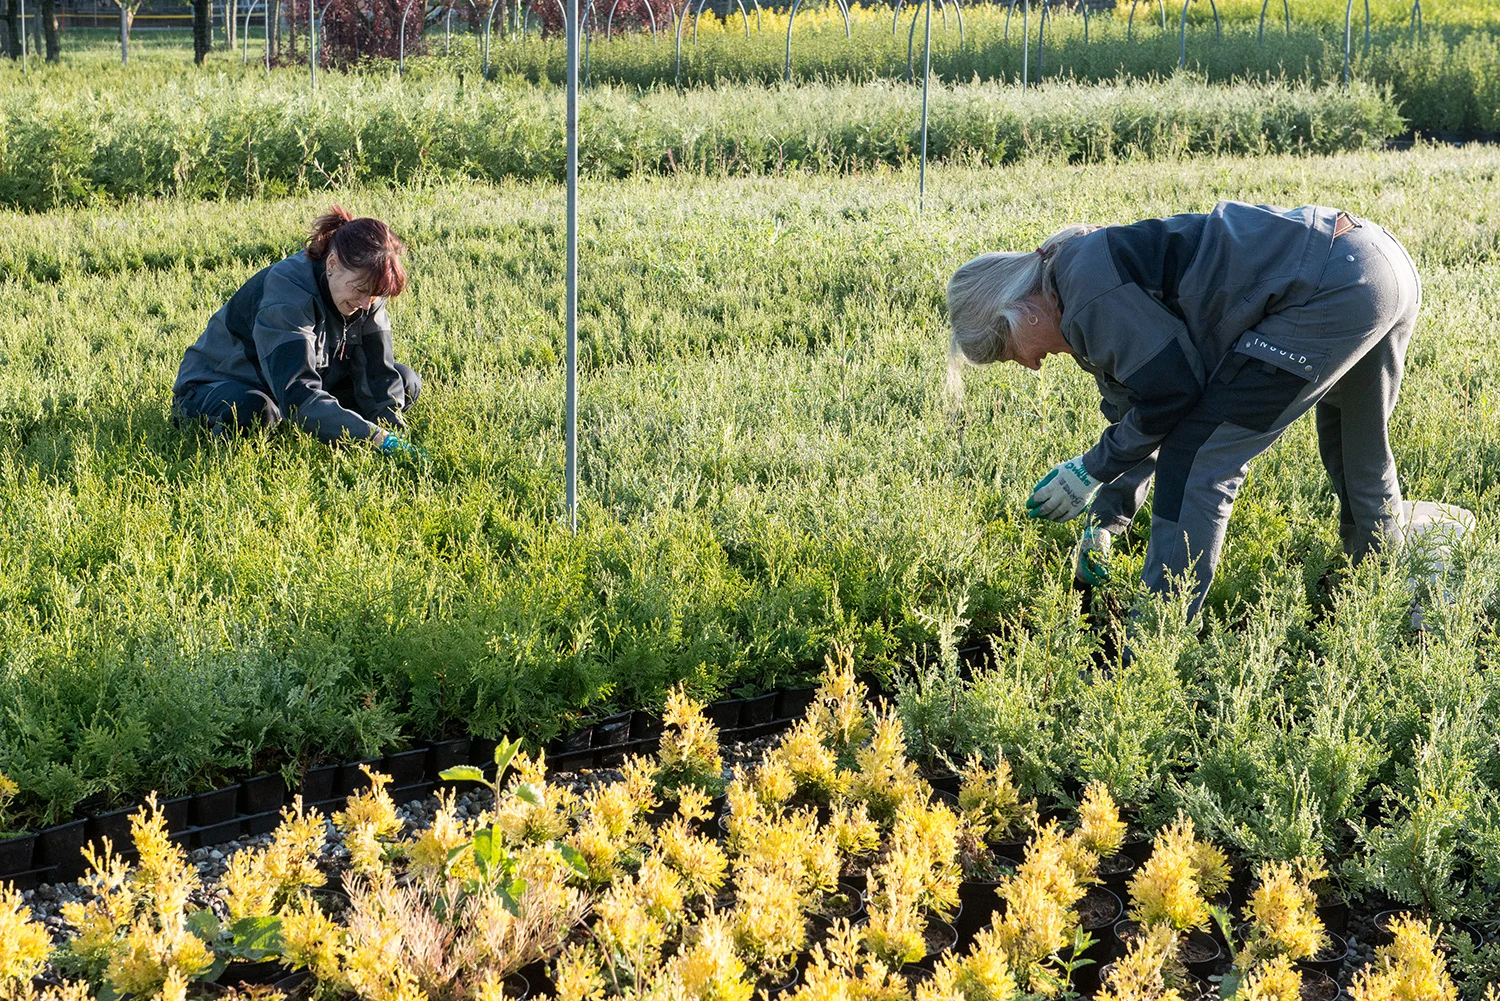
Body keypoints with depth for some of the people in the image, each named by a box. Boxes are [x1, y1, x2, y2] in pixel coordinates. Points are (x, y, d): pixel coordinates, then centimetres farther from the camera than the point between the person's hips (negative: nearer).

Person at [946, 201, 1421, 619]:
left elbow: (1171, 392, -14)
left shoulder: (1088, 281, -14)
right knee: (1357, 461, 30)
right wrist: (1104, 520, 19)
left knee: (1196, 459, -6)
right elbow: (1134, 412, 22)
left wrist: (1091, 471, -2)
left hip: (1330, 288, -10)